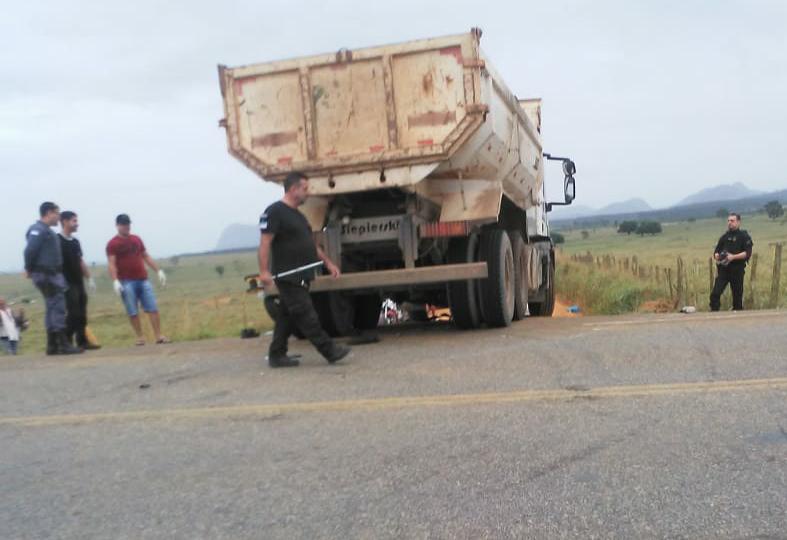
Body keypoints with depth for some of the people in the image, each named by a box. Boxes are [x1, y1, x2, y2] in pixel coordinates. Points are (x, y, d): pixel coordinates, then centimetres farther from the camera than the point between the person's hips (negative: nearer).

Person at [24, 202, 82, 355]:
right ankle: (63, 344, -10)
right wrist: (29, 269, -10)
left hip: (53, 275, 10)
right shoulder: (39, 230, -12)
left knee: (53, 308, 12)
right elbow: (30, 250, -20)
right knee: (57, 308, -10)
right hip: (45, 276, -10)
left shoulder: (47, 230, 19)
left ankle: (52, 345, 18)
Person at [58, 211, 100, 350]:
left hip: (79, 282, 8)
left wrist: (89, 278, 21)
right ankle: (67, 342, -4)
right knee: (73, 314, -11)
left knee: (81, 314, 8)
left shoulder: (75, 242, 16)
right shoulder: (57, 241, -8)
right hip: (67, 283, -8)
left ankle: (82, 341, 13)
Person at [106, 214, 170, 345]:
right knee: (133, 312, -1)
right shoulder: (112, 244, 0)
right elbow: (112, 264, -7)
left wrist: (159, 271, 12)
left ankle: (159, 336, 1)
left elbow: (146, 256, 19)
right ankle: (140, 337, 8)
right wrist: (115, 281, -20)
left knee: (153, 308, -2)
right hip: (127, 282, -4)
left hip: (143, 279, 4)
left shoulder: (137, 239, 15)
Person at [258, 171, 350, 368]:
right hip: (288, 277, -9)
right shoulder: (274, 212, -9)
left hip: (301, 277, 9)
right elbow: (265, 243, -16)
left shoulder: (298, 215, 20)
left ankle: (276, 356, 17)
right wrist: (264, 271, -25)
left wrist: (328, 262, 22)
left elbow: (311, 243, 26)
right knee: (306, 315, -6)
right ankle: (330, 351, -5)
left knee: (288, 316, 11)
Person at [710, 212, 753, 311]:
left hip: (737, 270, -4)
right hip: (723, 269, 4)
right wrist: (716, 256, -6)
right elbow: (716, 251, 18)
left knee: (737, 295, 4)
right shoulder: (724, 237, 14)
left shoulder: (744, 236, -1)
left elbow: (747, 253, -11)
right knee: (715, 294, -7)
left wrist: (733, 257, -23)